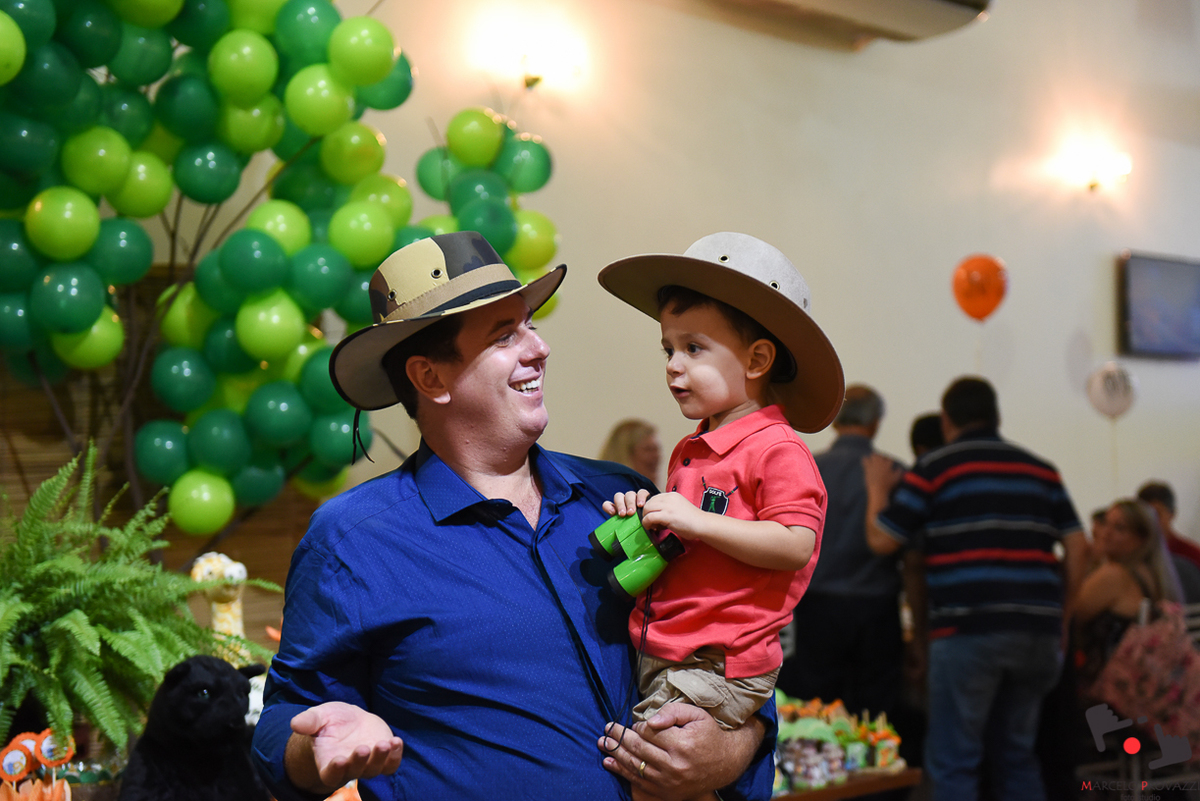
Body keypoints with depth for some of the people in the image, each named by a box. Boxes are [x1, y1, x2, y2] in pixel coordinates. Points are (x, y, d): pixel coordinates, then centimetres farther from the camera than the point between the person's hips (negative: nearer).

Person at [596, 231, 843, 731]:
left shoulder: (777, 451, -10)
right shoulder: (689, 453, 18)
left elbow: (795, 546, -20)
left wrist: (697, 521, -21)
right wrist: (647, 520, 10)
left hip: (719, 671, -9)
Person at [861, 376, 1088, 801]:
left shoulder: (934, 468, 1)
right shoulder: (1041, 470, 15)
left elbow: (881, 539, 1)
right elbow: (1076, 543, 11)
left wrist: (878, 487, 17)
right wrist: (1060, 605, 19)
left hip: (968, 632, -5)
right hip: (1038, 633, 5)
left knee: (953, 763, 1)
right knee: (1017, 757, 17)